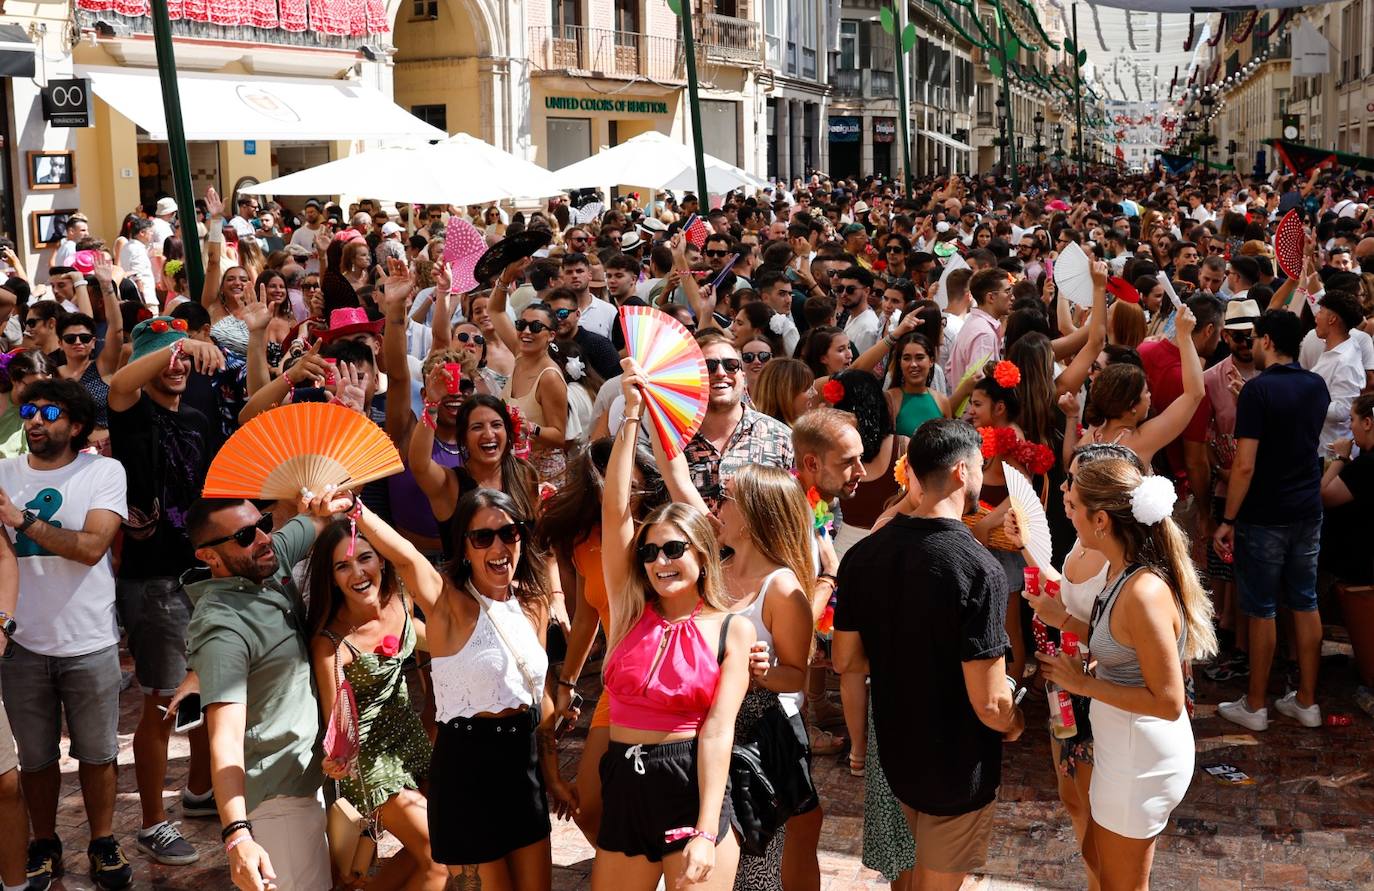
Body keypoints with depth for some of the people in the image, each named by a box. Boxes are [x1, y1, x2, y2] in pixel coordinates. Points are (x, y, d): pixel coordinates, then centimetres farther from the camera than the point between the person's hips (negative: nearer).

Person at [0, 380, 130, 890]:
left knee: (97, 754, 10)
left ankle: (103, 844, 26)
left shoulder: (104, 471, -4)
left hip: (89, 643, -2)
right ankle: (44, 847, 30)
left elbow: (92, 547, -17)